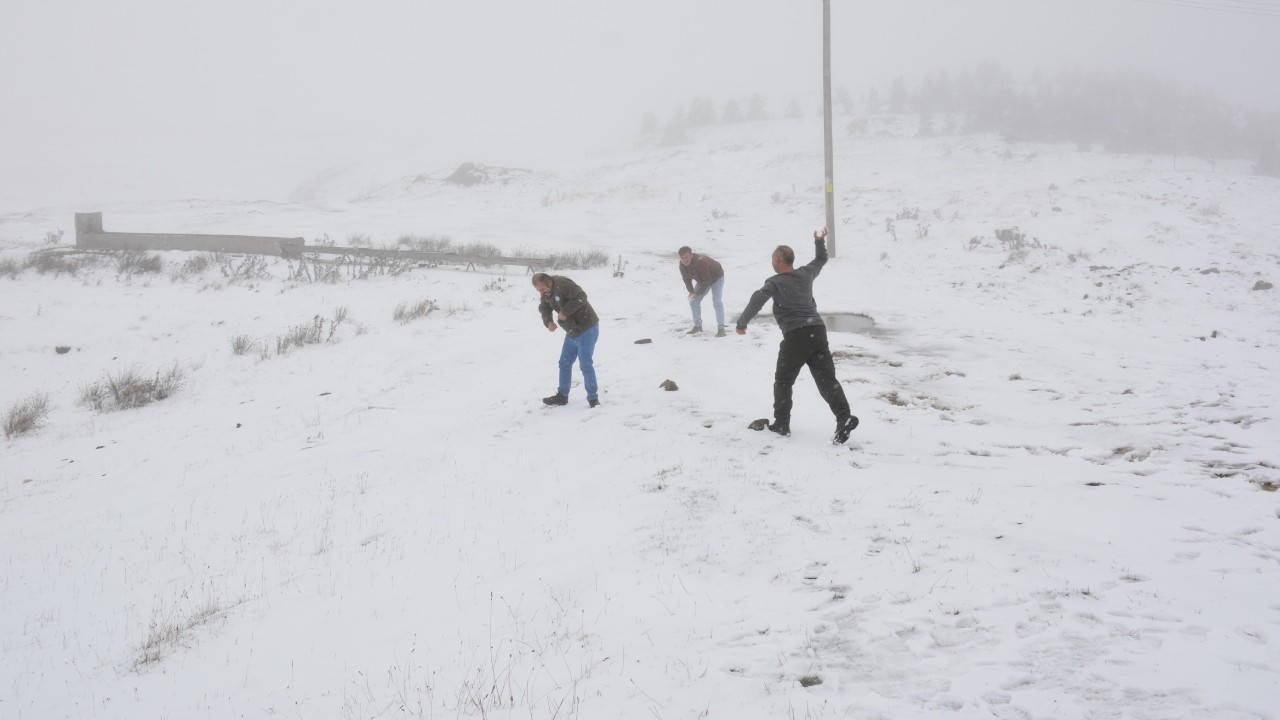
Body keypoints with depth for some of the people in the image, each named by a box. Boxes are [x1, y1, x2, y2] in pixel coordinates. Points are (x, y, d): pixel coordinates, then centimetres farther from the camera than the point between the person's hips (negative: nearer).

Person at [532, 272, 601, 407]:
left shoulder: (562, 284, -25)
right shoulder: (547, 291, 3)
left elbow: (581, 297, -35)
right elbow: (544, 308, 14)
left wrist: (565, 312, -31)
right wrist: (548, 321, -6)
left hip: (586, 329, -9)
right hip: (572, 332, 9)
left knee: (585, 365, -9)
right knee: (564, 364, 15)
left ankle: (593, 399, 0)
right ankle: (562, 396, 27)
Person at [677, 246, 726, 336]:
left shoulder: (700, 262, -41)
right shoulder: (682, 265, -17)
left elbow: (707, 280, -36)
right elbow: (687, 279, -6)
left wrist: (698, 293, -36)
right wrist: (691, 291, -22)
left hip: (716, 278, -7)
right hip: (702, 280, 7)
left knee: (716, 302, -21)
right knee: (693, 302, 5)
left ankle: (721, 329, -18)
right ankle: (697, 325, 22)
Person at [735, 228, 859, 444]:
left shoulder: (775, 282, -4)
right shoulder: (806, 274, 14)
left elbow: (757, 301, -18)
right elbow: (821, 260, 35)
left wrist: (742, 322, -9)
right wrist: (820, 241, 49)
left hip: (796, 335, -5)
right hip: (818, 330, 5)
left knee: (783, 380, 13)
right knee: (826, 378, -2)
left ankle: (782, 423, 15)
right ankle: (844, 417, -18)